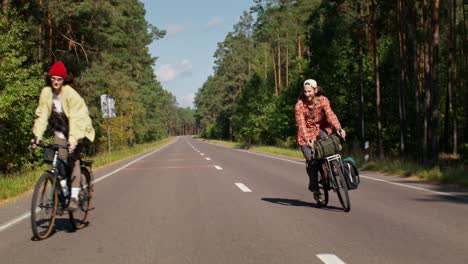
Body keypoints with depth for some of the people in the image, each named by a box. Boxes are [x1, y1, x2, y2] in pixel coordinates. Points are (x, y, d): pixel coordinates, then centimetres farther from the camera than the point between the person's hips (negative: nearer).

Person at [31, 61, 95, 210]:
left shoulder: (71, 94, -26)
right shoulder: (46, 93, -14)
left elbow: (76, 119, -31)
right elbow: (42, 115, -13)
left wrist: (73, 140, -40)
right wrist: (37, 135, -24)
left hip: (76, 128, -4)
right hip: (59, 129, 4)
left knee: (73, 160, -13)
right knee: (59, 160, -8)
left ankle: (74, 197, -12)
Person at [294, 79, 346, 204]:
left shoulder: (323, 100, -14)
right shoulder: (299, 105, -17)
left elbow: (330, 114, -29)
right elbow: (301, 123, -26)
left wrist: (338, 128, -46)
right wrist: (307, 139, -42)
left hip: (321, 129, 1)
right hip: (307, 133, -1)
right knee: (311, 160, -12)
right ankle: (315, 189, 6)